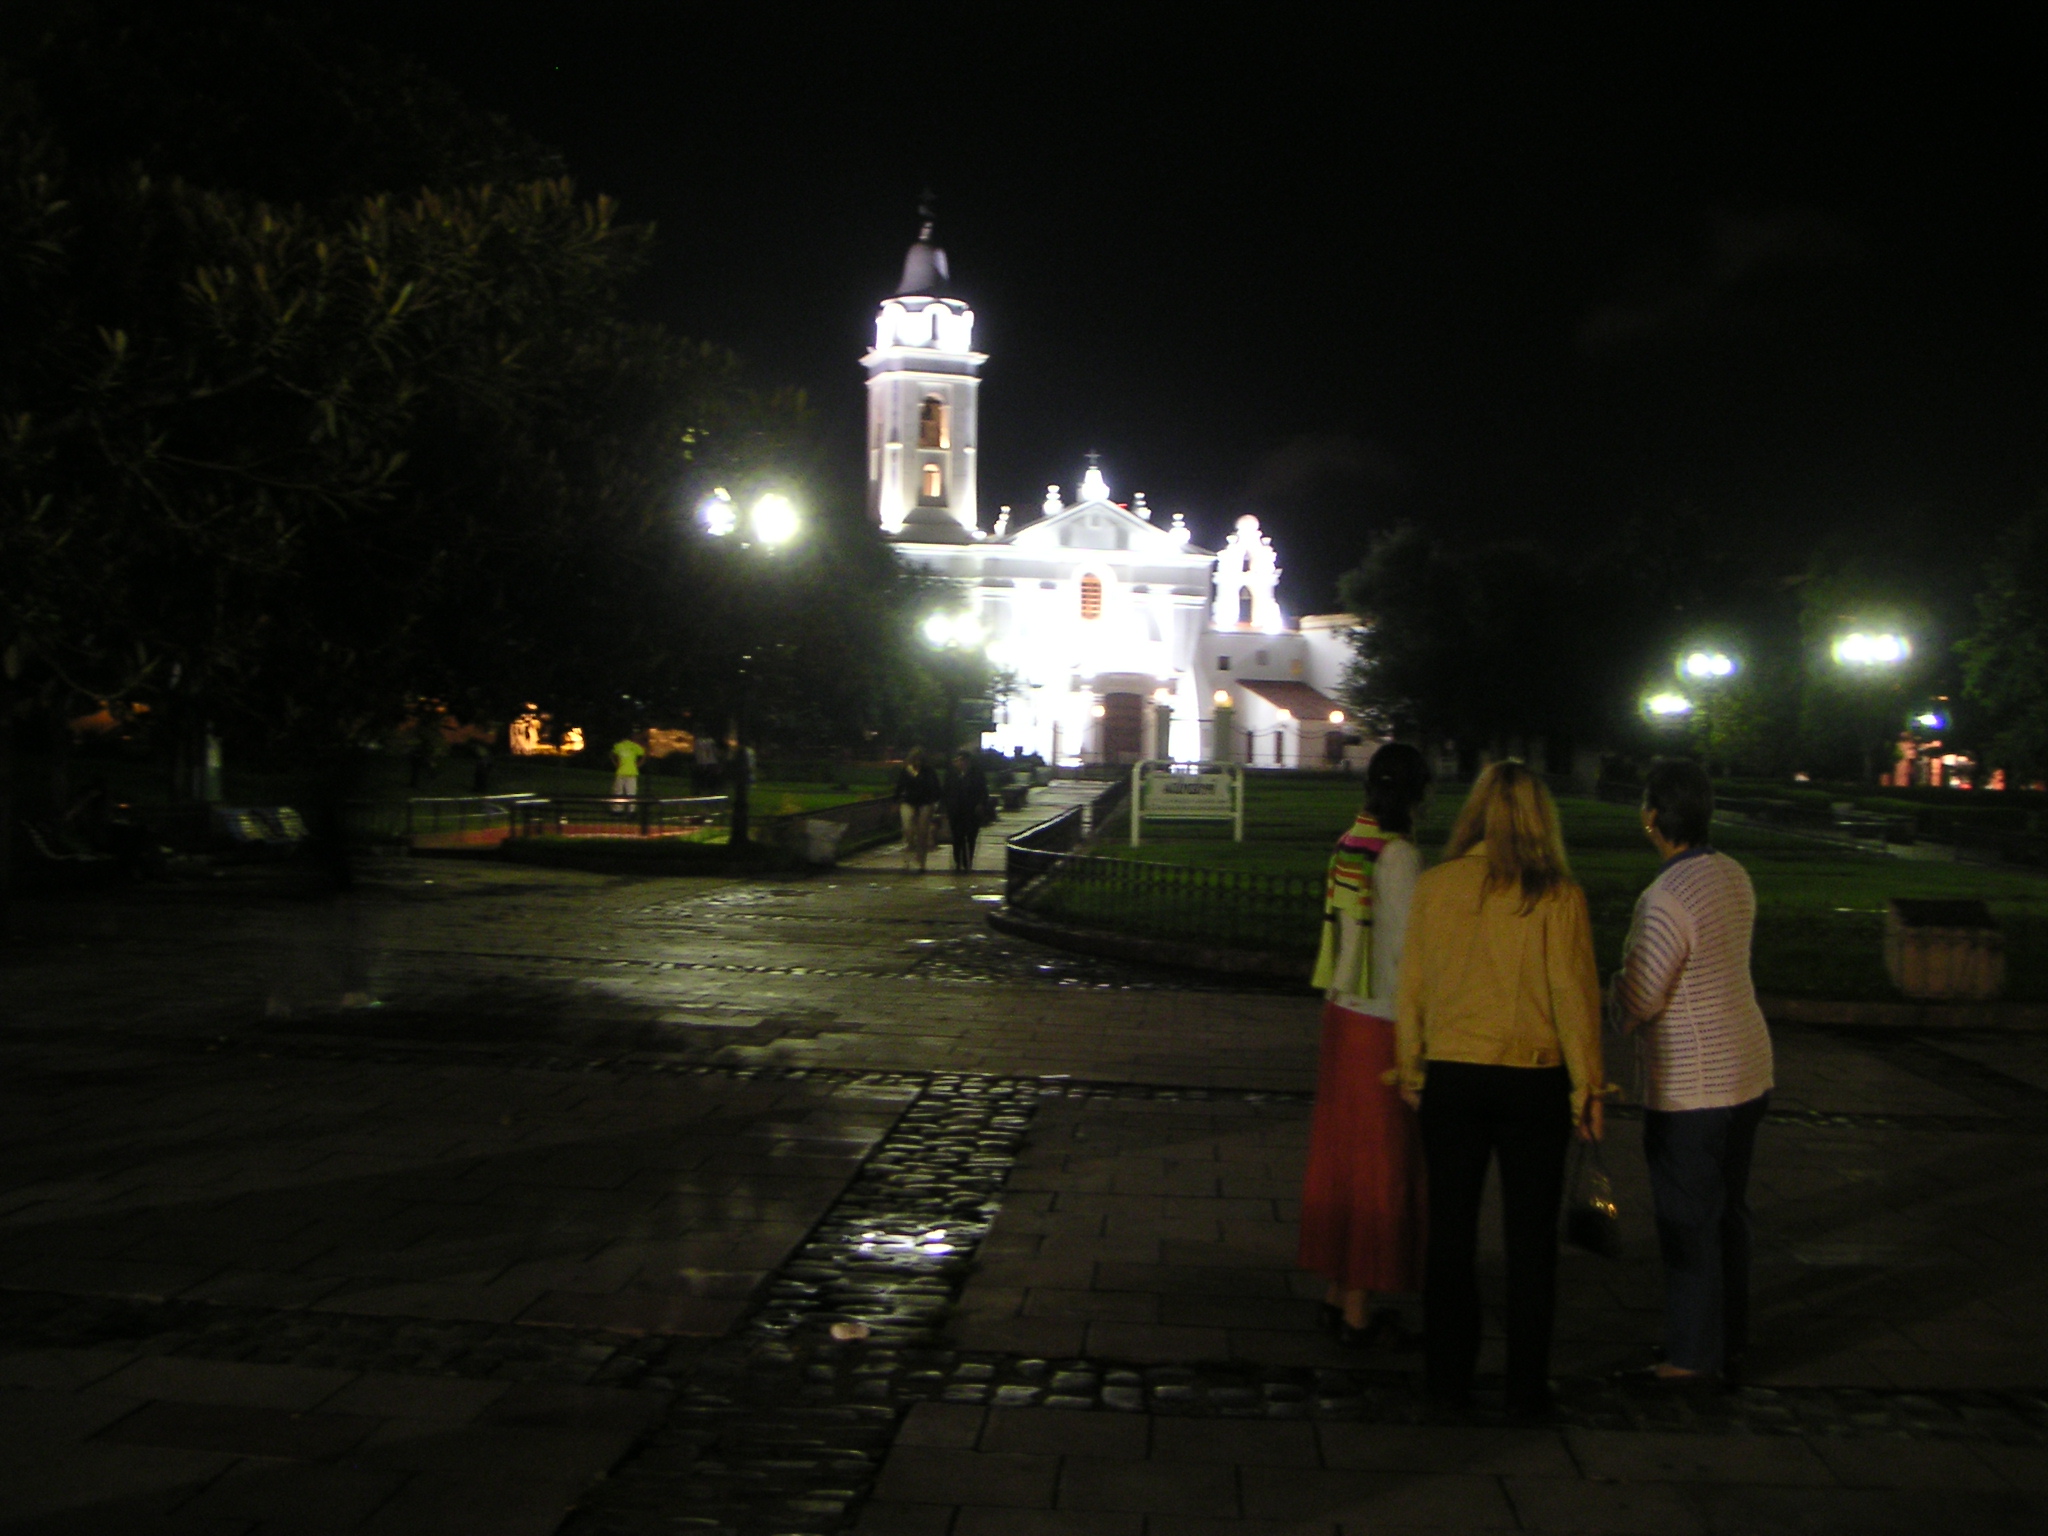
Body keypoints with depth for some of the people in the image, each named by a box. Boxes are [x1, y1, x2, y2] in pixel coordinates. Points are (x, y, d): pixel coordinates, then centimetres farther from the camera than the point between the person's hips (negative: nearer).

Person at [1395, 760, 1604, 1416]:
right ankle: (1526, 1387, 17)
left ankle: (1449, 1380, 20)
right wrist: (1588, 1087, 3)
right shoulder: (1557, 897, -11)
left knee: (1450, 1232, 12)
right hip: (1534, 1083, -1)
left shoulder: (1434, 887, -4)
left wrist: (1411, 1069, 14)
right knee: (1531, 1239, 10)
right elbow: (1574, 996, -7)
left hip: (1452, 1075, 2)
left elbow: (1412, 987, 2)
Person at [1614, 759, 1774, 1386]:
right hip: (1749, 1071, 9)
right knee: (1729, 1211, 18)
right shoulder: (1734, 875, 5)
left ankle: (1691, 1355, 12)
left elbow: (1638, 999, -20)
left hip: (1692, 1087, -9)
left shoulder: (1667, 899, -23)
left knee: (1689, 1221, 3)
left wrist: (1617, 987, 1)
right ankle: (1730, 1344, 30)